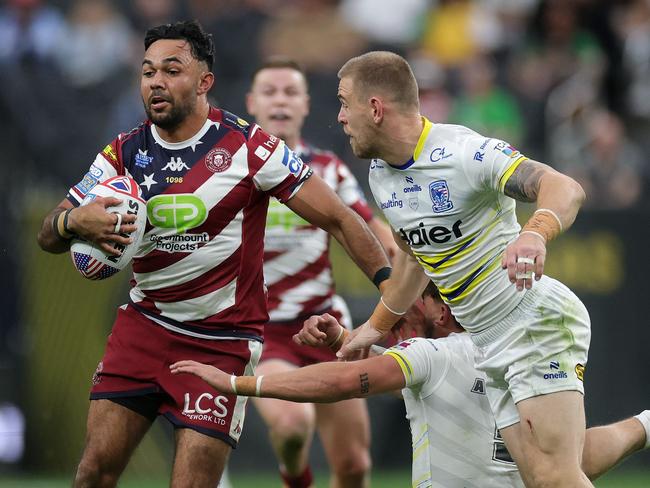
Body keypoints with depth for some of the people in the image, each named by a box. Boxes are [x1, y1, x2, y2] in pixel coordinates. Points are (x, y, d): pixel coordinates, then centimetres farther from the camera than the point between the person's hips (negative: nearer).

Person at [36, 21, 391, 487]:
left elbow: (337, 219, -10)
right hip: (144, 323, 4)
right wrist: (75, 222, -21)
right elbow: (48, 236, 4)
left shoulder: (248, 147, -11)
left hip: (223, 340, -4)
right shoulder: (125, 153, 2)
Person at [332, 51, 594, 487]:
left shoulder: (465, 152, -18)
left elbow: (566, 189, -30)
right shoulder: (380, 174, 8)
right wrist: (377, 326, 35)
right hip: (489, 344, 8)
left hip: (538, 323, -8)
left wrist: (534, 234, -50)